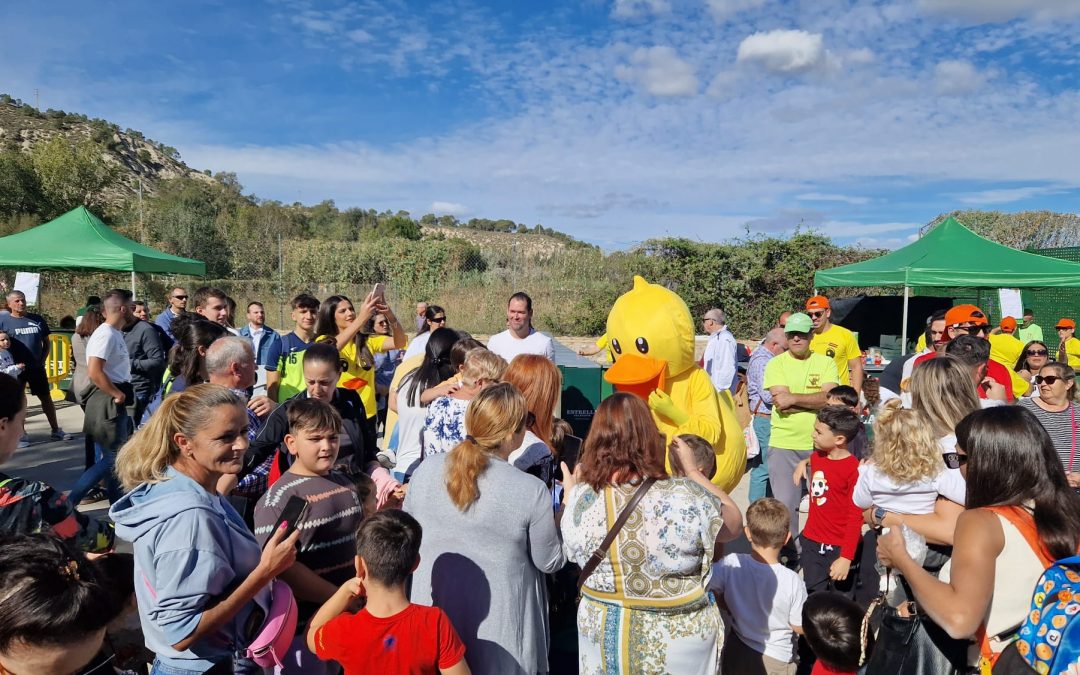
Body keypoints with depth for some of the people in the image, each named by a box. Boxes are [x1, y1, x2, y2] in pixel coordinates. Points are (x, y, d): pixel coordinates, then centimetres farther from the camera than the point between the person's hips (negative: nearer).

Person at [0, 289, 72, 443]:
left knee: (46, 398, 9)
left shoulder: (37, 319, 5)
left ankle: (55, 430, 18)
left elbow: (46, 342, 13)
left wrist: (42, 359, 3)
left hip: (36, 366, 3)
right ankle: (21, 433, 19)